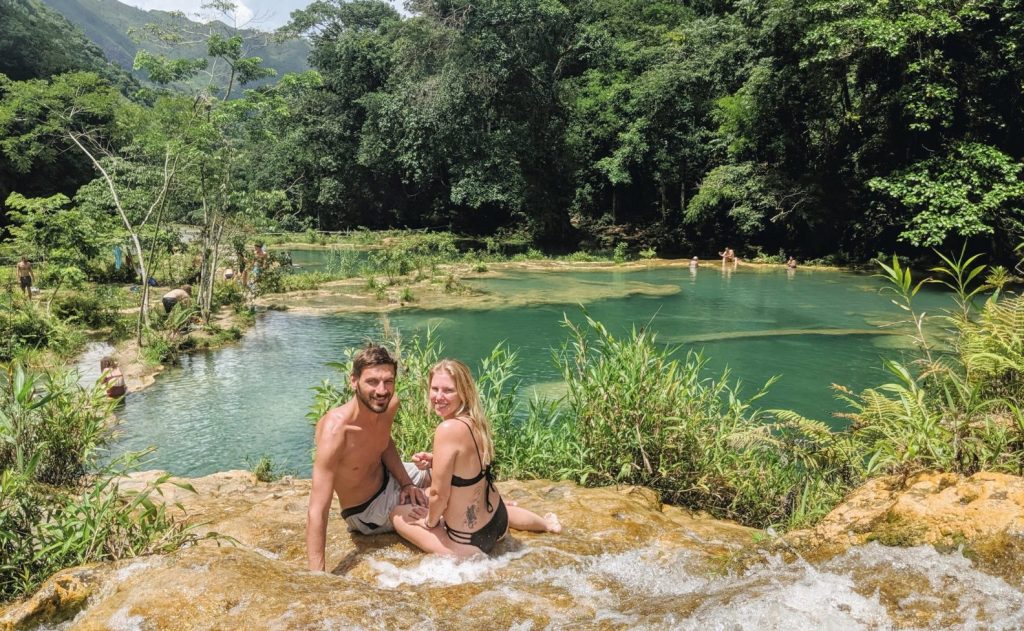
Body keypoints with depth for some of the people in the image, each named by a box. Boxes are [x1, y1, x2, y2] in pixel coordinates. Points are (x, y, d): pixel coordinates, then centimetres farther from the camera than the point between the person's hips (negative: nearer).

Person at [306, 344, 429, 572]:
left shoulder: (390, 403, -17)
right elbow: (317, 511, -40)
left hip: (388, 480, 7)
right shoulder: (336, 428, -38)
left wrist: (406, 483, -6)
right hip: (367, 512, -7)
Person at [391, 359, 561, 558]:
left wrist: (430, 521, -3)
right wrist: (433, 461, 0)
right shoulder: (474, 421, -4)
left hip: (471, 542, -7)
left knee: (398, 514, 11)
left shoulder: (448, 429, -29)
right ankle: (546, 523, 53)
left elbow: (439, 494, -23)